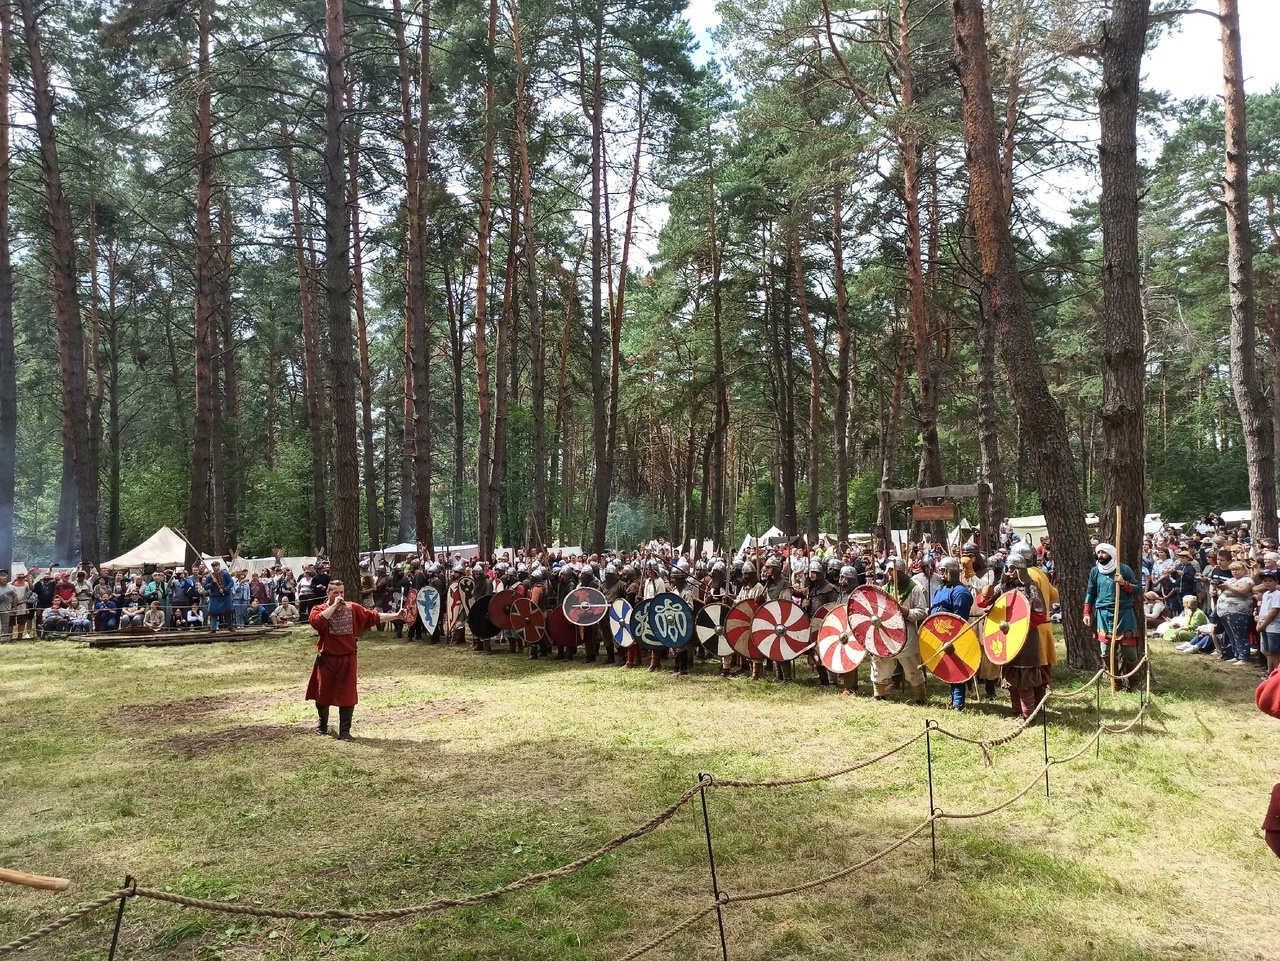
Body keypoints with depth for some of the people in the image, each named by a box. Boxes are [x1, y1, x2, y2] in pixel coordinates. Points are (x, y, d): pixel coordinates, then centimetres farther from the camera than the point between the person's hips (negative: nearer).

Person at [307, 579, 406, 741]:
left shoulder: (353, 608, 1)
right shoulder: (319, 609, -5)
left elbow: (374, 617, 1)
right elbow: (317, 621, -28)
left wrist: (396, 615, -6)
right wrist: (334, 605, -22)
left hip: (347, 659, 1)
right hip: (327, 659, -1)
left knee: (347, 696, -2)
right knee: (323, 693, 14)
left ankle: (344, 731, 7)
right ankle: (322, 724, 39)